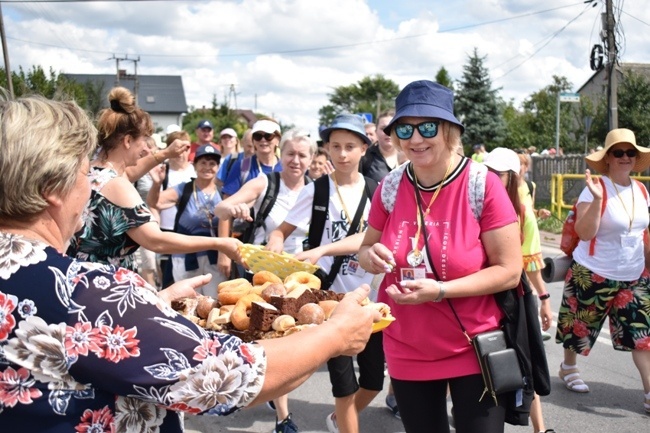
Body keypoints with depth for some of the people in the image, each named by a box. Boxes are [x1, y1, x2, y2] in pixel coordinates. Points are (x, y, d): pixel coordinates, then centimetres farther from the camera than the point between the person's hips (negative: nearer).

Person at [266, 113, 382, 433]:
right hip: (331, 295, -3)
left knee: (374, 379, 12)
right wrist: (276, 242, -25)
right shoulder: (315, 191, -5)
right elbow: (283, 230, -4)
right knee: (345, 383, 3)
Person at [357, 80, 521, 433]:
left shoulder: (481, 184, -15)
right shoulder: (390, 187, -4)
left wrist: (439, 290, -25)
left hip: (475, 352, -3)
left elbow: (510, 270, -14)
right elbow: (367, 249, 9)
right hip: (407, 353, 4)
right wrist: (371, 256, -15)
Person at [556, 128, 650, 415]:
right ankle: (568, 368, 38)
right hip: (594, 274, -5)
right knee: (579, 327, 13)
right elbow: (585, 233, -24)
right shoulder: (597, 188, -17)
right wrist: (597, 199, -35)